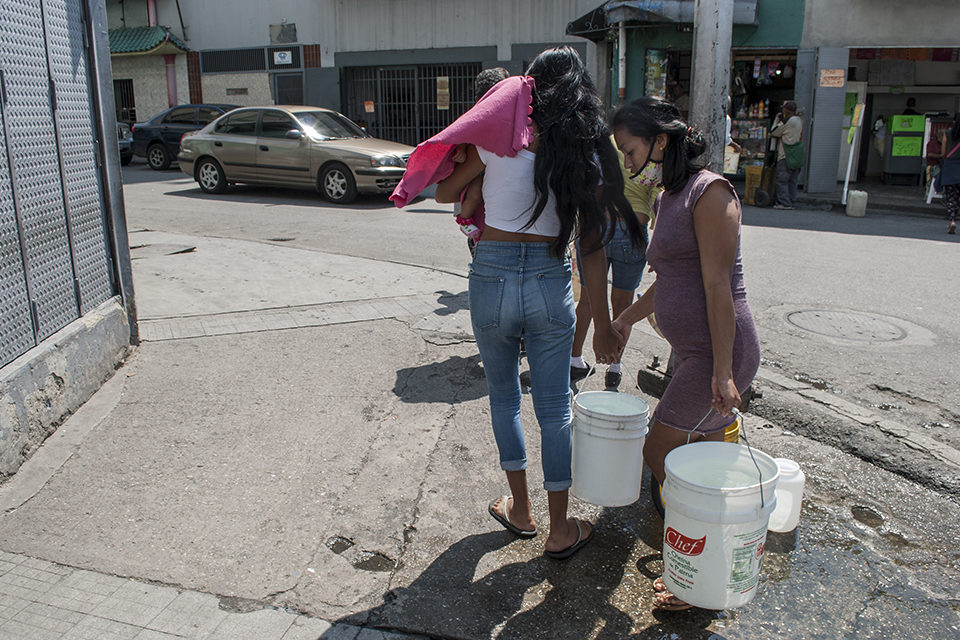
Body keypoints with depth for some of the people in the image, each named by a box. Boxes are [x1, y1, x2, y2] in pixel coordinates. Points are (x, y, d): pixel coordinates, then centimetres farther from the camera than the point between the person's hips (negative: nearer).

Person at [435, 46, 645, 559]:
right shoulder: (589, 156, 1)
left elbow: (445, 192, 4)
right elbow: (593, 248, 0)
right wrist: (602, 324, 5)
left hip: (492, 278, -1)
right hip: (551, 285, 1)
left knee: (504, 396, 19)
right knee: (554, 407, 11)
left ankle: (520, 509, 32)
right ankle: (560, 530, 22)